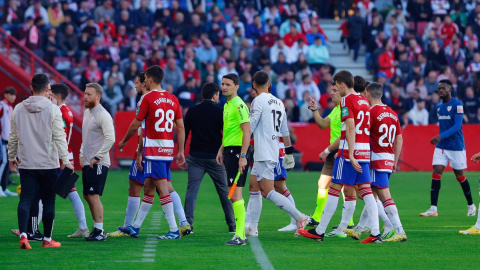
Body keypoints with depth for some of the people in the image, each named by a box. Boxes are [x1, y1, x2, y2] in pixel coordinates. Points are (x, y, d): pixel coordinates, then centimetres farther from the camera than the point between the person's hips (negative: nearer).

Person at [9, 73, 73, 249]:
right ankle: (47, 239, 13)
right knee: (48, 201, 7)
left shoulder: (18, 109, 5)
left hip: (26, 164, 3)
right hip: (48, 164, -2)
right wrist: (66, 160, -6)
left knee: (25, 200, 0)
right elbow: (59, 137, -10)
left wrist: (12, 157, 25)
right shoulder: (53, 110, -7)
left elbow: (13, 137, 12)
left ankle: (23, 234, -19)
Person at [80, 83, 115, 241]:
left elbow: (110, 139, -22)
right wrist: (82, 154, 15)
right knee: (87, 196, 12)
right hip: (87, 163, 10)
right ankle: (97, 227, 21)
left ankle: (99, 232, -7)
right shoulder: (87, 112, 15)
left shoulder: (103, 115, -14)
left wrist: (97, 157, -19)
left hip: (98, 163, -10)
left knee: (94, 195, -11)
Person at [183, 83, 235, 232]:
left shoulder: (192, 111, 4)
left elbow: (184, 133, 5)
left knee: (191, 190, -2)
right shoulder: (220, 112, -4)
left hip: (195, 157, 1)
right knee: (224, 190, 10)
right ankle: (232, 224, 15)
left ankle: (187, 222, -17)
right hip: (215, 157, -1)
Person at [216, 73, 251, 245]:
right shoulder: (226, 105, 17)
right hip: (228, 150, 10)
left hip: (237, 152, -10)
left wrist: (242, 156, -22)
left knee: (236, 194, -12)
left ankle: (239, 236, -12)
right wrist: (221, 150, 22)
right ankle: (241, 233, 14)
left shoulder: (239, 105, -13)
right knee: (234, 195, 10)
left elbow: (247, 131, -18)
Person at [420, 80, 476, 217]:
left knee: (459, 175, 5)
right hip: (441, 146, 6)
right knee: (436, 172, -8)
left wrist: (441, 136, -29)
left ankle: (471, 205, 24)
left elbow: (457, 126, -20)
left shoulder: (457, 104, -12)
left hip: (456, 146, -6)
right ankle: (433, 208, -11)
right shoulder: (439, 107, 11)